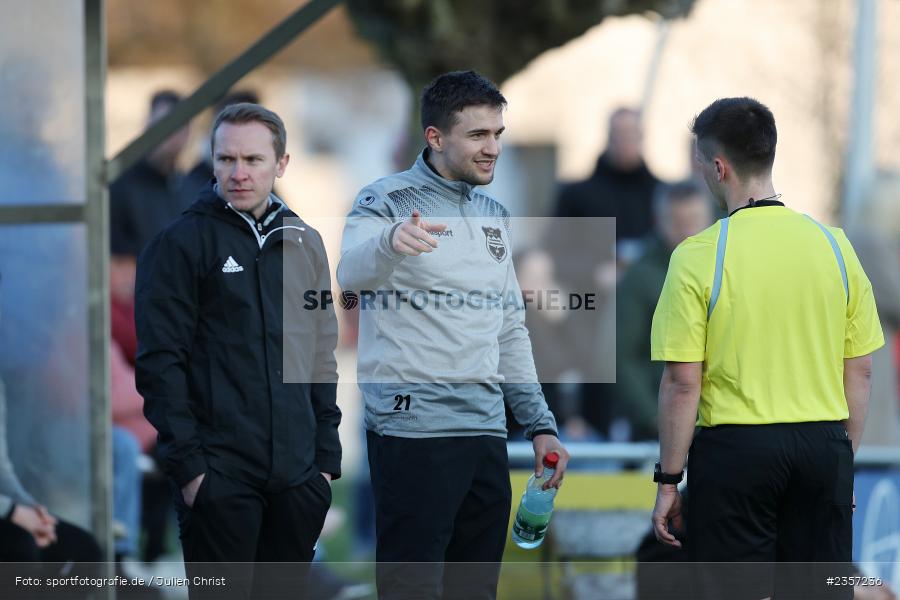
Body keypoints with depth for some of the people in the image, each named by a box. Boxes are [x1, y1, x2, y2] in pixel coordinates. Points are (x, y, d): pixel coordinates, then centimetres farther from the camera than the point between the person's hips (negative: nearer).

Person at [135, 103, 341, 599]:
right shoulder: (181, 242, -3)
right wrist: (189, 464, -14)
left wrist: (327, 459, 11)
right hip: (220, 479, -5)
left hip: (298, 480, 5)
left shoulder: (305, 244, 14)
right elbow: (160, 363, -8)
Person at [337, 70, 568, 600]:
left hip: (486, 434, 7)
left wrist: (540, 424, 17)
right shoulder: (389, 201, -6)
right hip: (414, 430, -7)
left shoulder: (493, 215, 17)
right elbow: (351, 274, -27)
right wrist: (389, 242, -50)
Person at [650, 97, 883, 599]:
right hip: (824, 445, 4)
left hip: (736, 446, -4)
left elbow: (683, 383, -10)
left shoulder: (699, 256, -10)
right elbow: (861, 370, 7)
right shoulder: (834, 245, 3)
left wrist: (669, 481, -2)